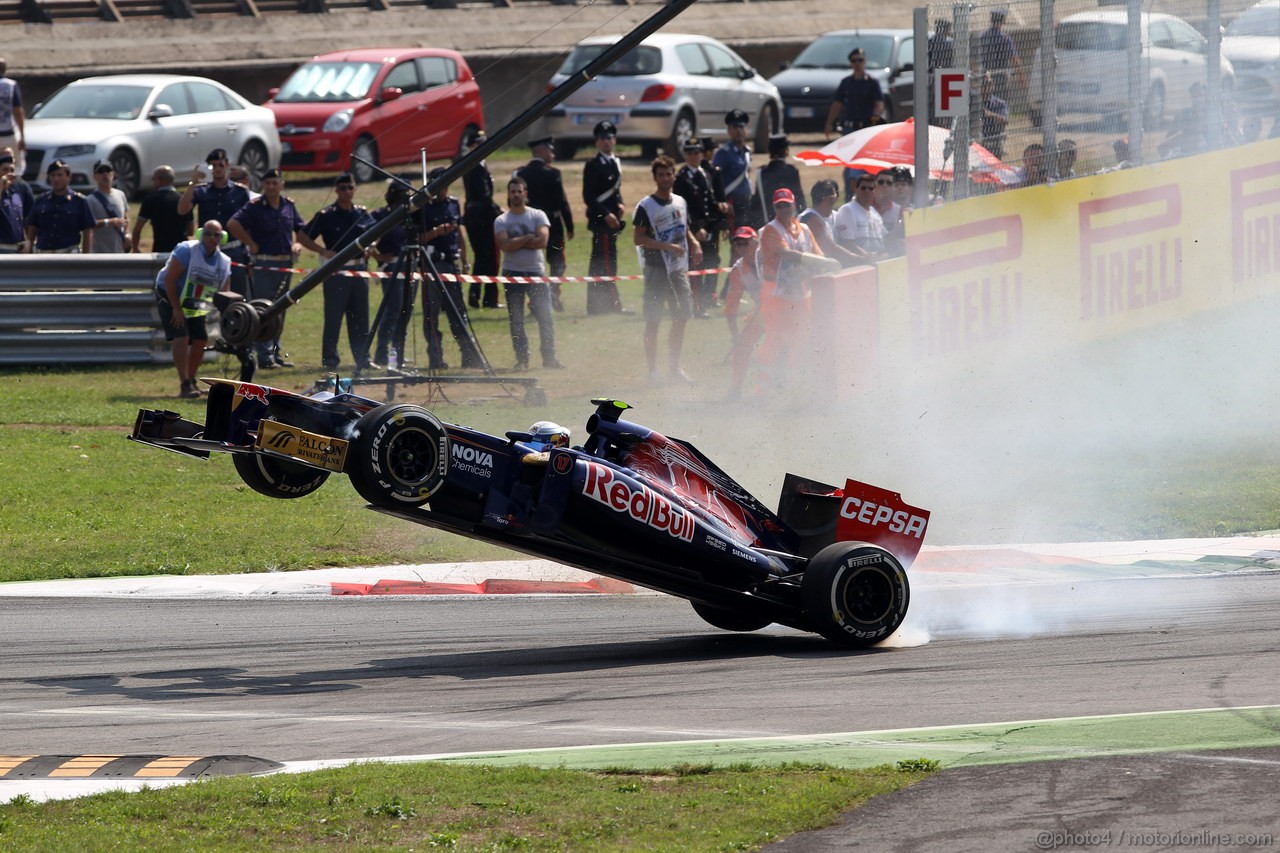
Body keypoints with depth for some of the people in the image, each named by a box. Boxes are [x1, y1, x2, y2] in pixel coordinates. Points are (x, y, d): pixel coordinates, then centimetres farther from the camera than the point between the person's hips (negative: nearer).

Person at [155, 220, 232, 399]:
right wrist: (176, 309, -23)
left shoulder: (224, 262, -3)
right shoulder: (186, 250, -23)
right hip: (169, 297, -7)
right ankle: (185, 385, -23)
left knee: (200, 340, 2)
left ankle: (191, 381, 20)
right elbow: (169, 279, -24)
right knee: (181, 337, -20)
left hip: (193, 304, 7)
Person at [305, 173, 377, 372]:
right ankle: (330, 359, 0)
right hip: (336, 271, -5)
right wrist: (322, 251, -15)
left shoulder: (362, 213, 9)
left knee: (360, 317, 9)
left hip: (359, 269, 5)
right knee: (333, 316, -4)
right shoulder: (326, 215, -5)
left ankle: (362, 358, 15)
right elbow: (304, 236, -4)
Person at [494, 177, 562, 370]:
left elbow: (542, 241, -13)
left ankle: (549, 357, 5)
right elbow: (505, 245, -14)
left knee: (546, 317, -3)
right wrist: (529, 238, -11)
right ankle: (522, 359, 8)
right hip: (512, 274, 0)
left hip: (536, 272, 0)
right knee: (516, 320, 1)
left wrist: (517, 243, -11)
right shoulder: (501, 221, 2)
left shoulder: (538, 216, 3)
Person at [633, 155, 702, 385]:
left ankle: (674, 366, 21)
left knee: (681, 318, 8)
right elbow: (639, 239, -13)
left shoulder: (680, 203, 11)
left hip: (679, 269, 6)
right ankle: (653, 370, 5)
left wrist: (694, 244, 2)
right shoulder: (646, 206, -9)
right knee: (653, 321, -2)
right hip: (657, 269, -6)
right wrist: (668, 247, -21)